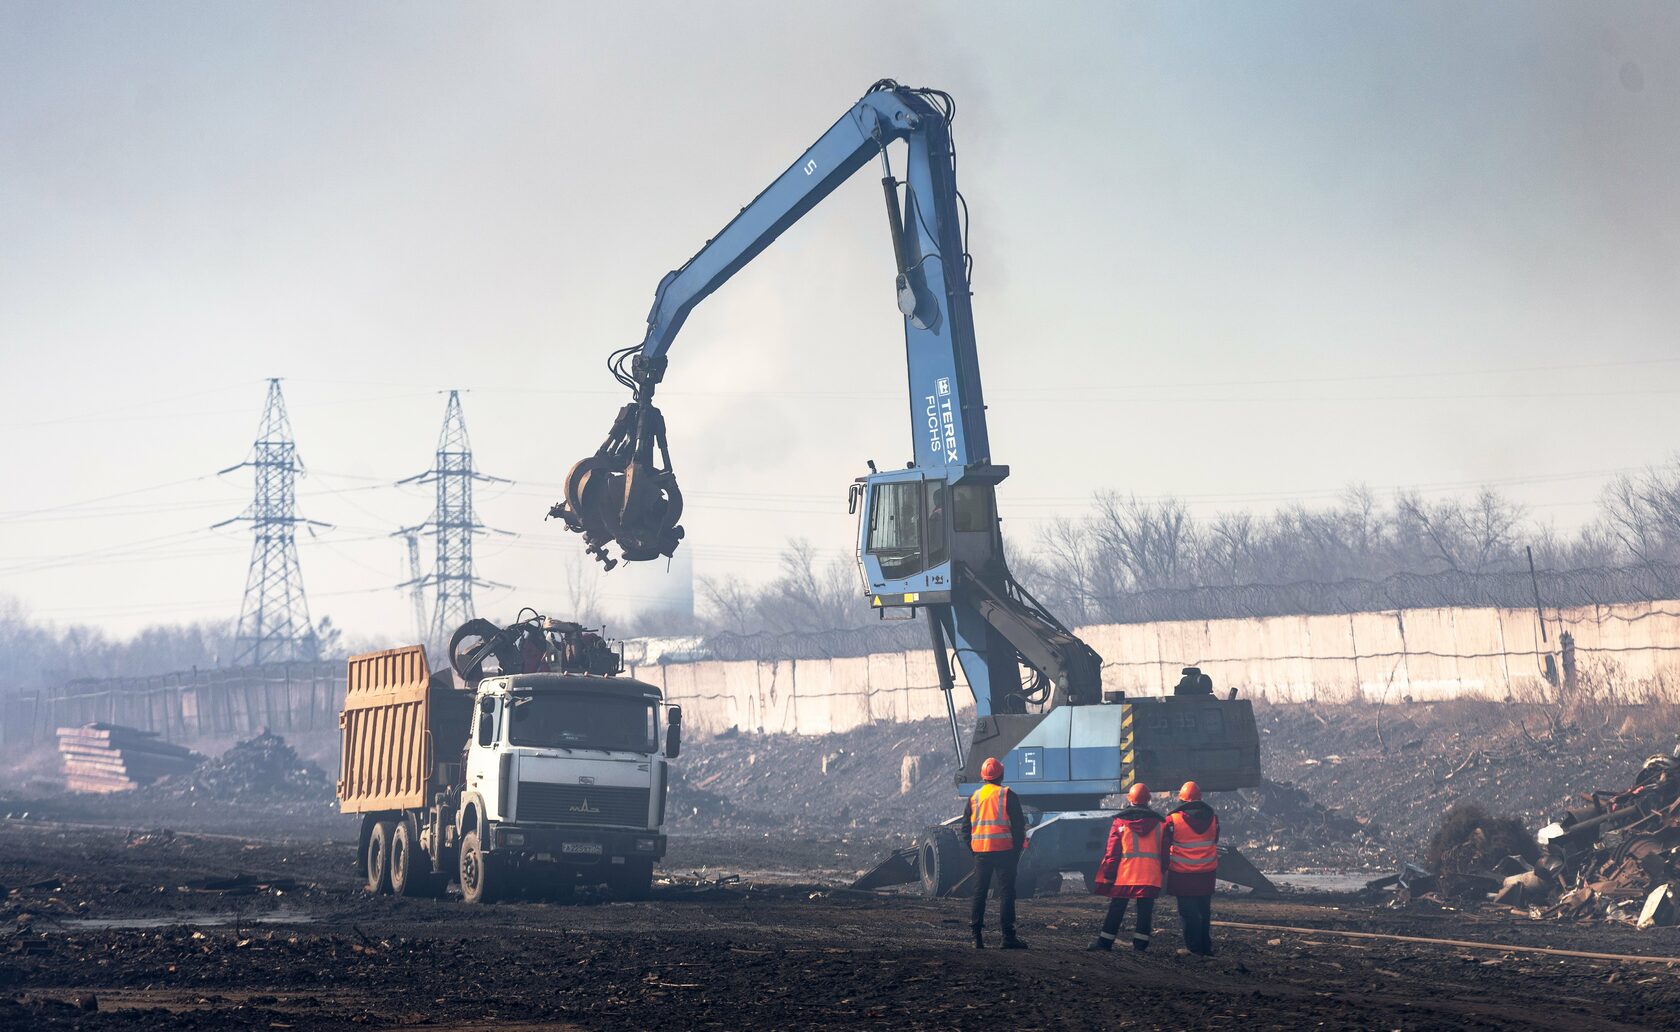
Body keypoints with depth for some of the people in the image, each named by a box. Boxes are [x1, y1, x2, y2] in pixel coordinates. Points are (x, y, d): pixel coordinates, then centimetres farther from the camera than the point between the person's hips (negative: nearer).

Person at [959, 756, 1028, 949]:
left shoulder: (974, 798, 9)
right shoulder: (1007, 796, -5)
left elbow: (966, 827, 12)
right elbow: (1019, 825, -6)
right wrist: (1017, 850, 2)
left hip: (981, 851, 4)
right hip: (1004, 850, -4)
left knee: (979, 892, 9)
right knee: (1006, 892, -3)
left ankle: (977, 936, 7)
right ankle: (1008, 936, -7)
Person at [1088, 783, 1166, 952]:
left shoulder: (1120, 822, -2)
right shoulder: (1158, 822, 5)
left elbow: (1112, 852, -2)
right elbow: (1164, 851, 9)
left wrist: (1108, 874, 1)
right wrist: (1163, 873, 17)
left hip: (1124, 873, -1)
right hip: (1151, 875, 1)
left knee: (1116, 910, 6)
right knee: (1145, 911, 5)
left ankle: (1104, 942, 8)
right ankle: (1140, 944, 2)